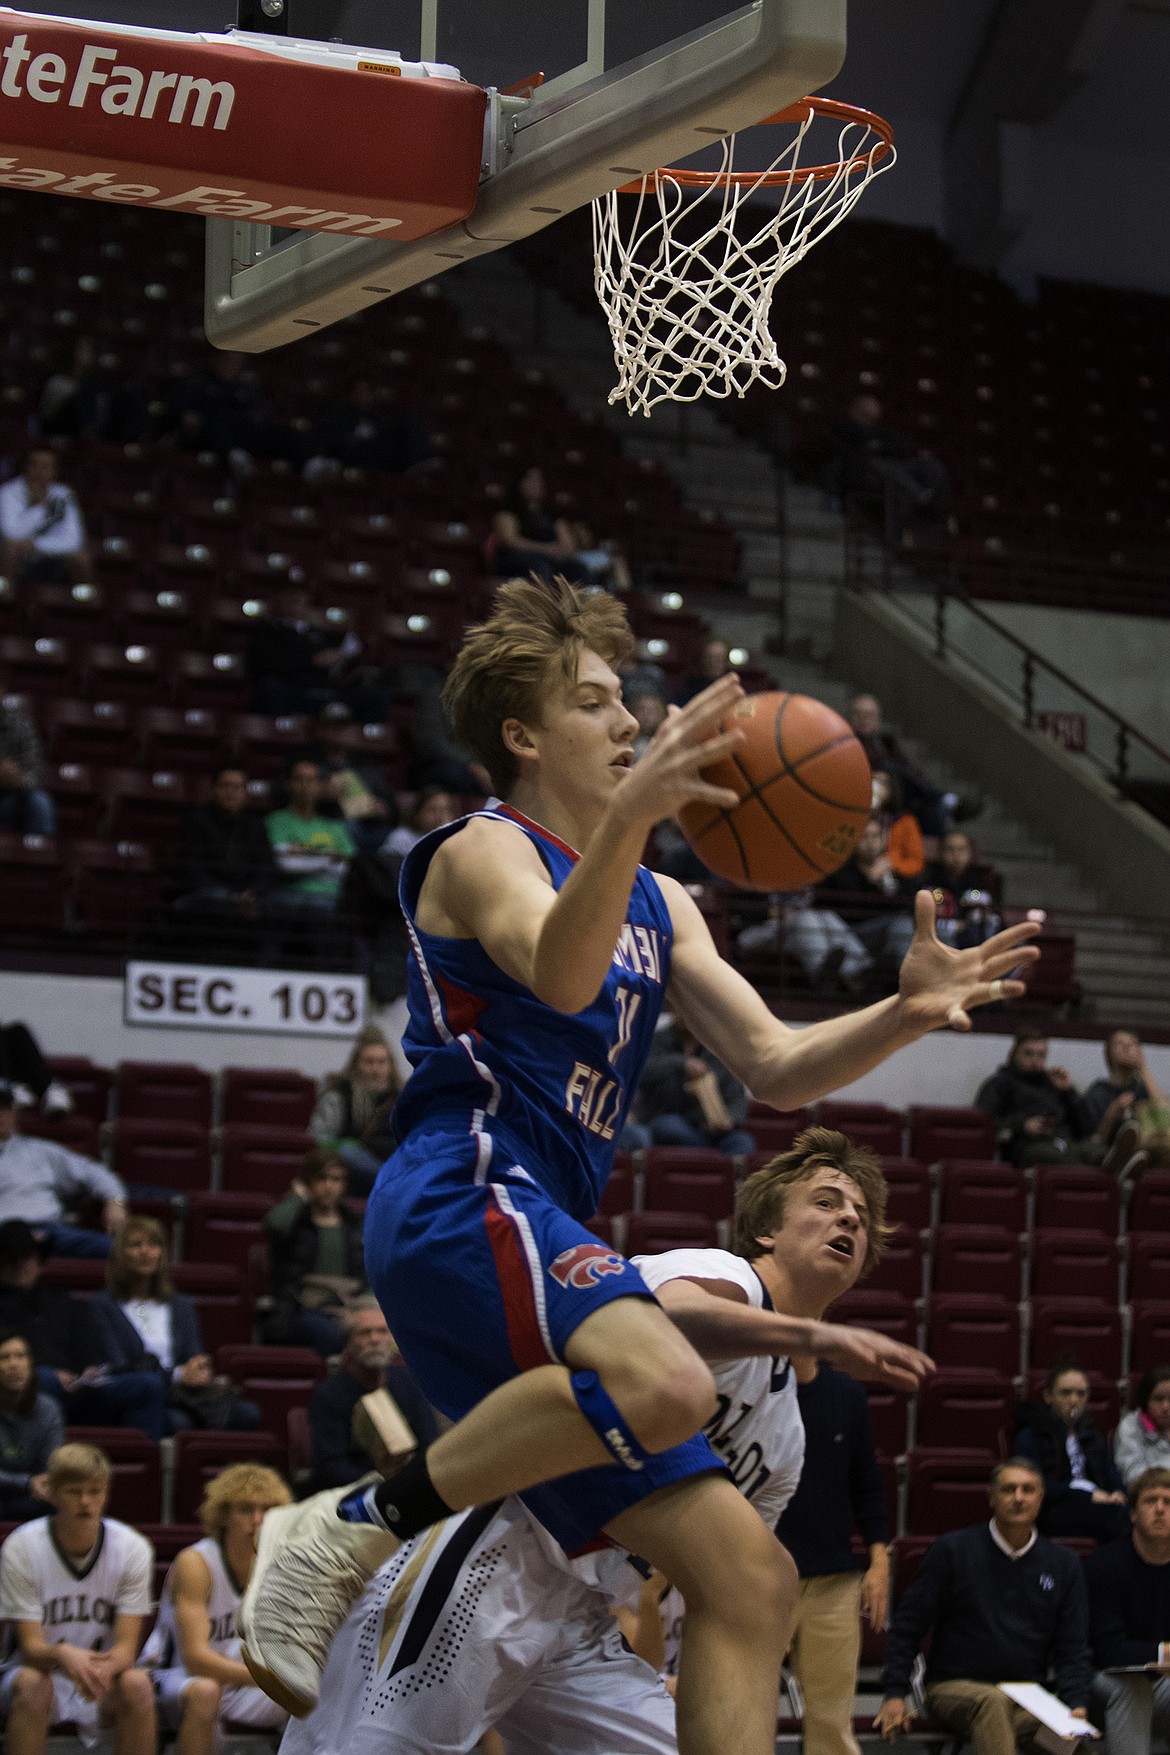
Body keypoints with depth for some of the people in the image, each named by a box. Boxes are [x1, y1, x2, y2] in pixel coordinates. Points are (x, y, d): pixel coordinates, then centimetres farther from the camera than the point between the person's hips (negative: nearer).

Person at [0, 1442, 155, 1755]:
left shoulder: (132, 1548, -8)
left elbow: (126, 1646, -12)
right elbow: (30, 1646, -17)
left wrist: (106, 1667, -38)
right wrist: (62, 1655, -42)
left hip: (107, 1673, 1)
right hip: (41, 1668, -1)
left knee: (136, 1683, -30)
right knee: (32, 1684, -35)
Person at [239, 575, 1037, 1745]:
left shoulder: (658, 903, 26)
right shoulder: (485, 852, 1)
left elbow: (775, 1069, 17)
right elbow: (560, 974, -22)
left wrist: (903, 1016, -1)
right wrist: (629, 813, -39)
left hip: (546, 1233, 9)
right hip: (460, 1197, -8)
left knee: (749, 1583, 0)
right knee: (664, 1383, -38)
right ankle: (360, 1526, -22)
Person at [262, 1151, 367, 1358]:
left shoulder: (354, 1224, 23)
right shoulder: (294, 1220, 11)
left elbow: (366, 1278, 21)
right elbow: (275, 1224, -16)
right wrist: (300, 1196, 4)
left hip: (347, 1308, 3)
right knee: (331, 1332, -40)